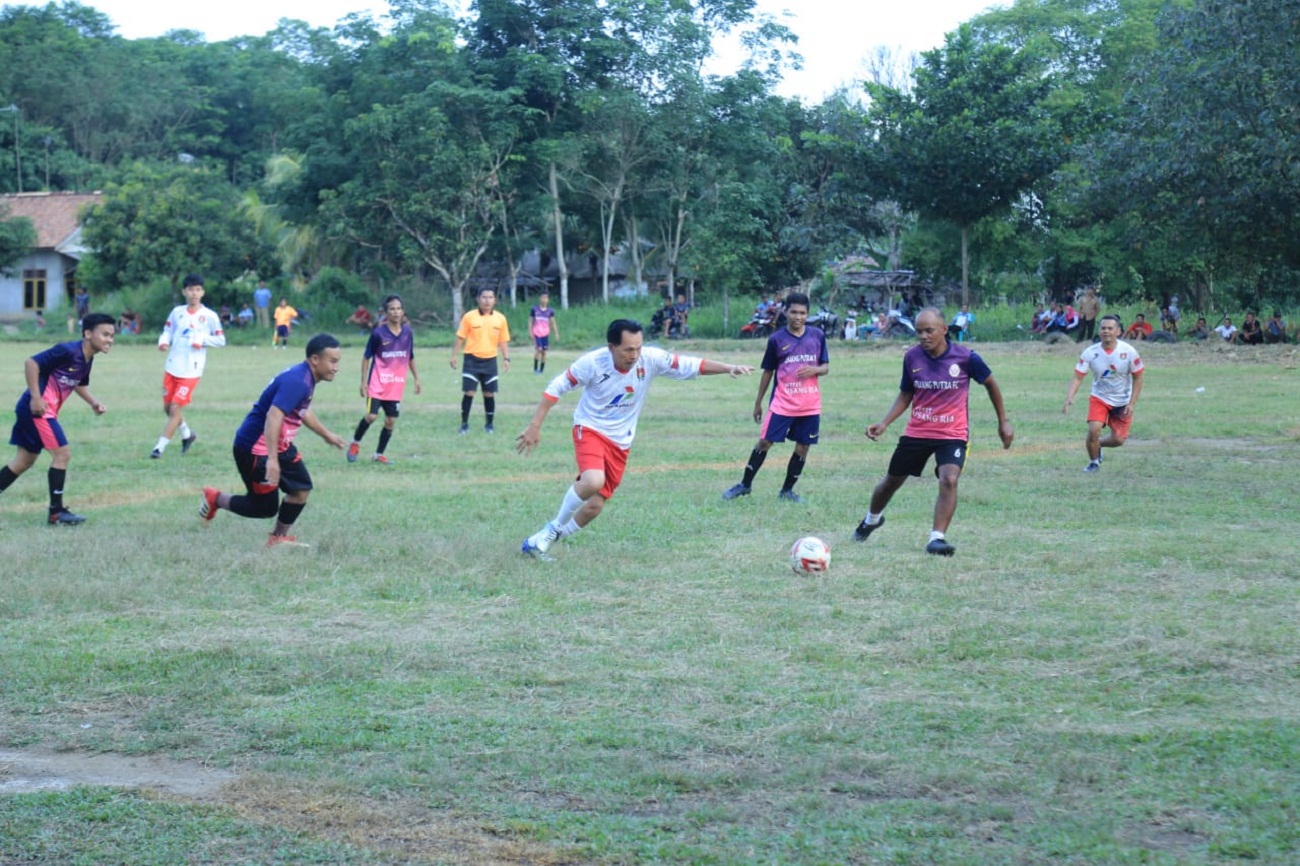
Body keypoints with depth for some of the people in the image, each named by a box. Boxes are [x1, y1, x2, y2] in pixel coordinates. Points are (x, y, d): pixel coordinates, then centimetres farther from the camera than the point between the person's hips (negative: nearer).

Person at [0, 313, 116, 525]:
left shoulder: (87, 359, 7)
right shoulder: (68, 351, -21)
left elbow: (80, 384, 25)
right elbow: (31, 363, -22)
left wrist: (93, 402, 7)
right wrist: (36, 398, -23)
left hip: (46, 411, 10)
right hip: (37, 408, -10)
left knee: (24, 460, 15)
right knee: (62, 454, -10)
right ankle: (56, 512, -4)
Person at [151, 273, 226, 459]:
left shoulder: (209, 316, -5)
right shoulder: (177, 312, 4)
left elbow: (221, 340, -1)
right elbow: (167, 332, 10)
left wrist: (202, 340, -17)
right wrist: (163, 342, -12)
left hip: (190, 372, -5)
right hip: (172, 367, 5)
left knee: (176, 409, -9)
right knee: (168, 407, 14)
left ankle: (160, 447, -3)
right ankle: (187, 434, 39)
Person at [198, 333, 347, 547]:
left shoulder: (306, 378, 6)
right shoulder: (297, 382, -26)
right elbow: (273, 416, -37)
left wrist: (327, 435, 37)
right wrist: (272, 459, -43)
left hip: (280, 446, 10)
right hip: (254, 448, -10)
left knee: (302, 488, 8)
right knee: (266, 508, -2)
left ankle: (278, 537, 23)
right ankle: (215, 498, 17)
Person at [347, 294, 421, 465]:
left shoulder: (407, 332, 1)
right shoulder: (378, 333, -10)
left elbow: (410, 357, 15)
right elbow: (366, 357, -3)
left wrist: (416, 378, 13)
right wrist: (363, 381, -7)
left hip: (396, 385, 4)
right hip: (378, 382, -4)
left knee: (391, 421, 5)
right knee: (371, 415, -16)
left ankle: (379, 454, 19)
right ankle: (355, 443, 9)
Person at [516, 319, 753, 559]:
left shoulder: (650, 359, -16)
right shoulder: (592, 363, -21)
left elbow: (692, 366, -11)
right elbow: (556, 388, -11)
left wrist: (728, 368, -24)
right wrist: (535, 426, -12)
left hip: (620, 441, 4)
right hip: (590, 429, -4)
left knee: (594, 506, 4)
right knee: (593, 481, -32)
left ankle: (544, 538, 27)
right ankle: (554, 527, -7)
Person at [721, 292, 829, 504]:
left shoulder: (817, 336, 2)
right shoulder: (776, 340, -3)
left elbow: (826, 367, 8)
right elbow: (768, 372, 6)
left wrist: (814, 370, -16)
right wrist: (758, 402, 8)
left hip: (810, 405, 2)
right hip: (783, 403, -2)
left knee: (803, 447, 6)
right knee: (764, 441, -3)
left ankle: (787, 490, 20)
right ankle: (745, 485, 10)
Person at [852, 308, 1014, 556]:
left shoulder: (966, 357, -15)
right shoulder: (912, 357, -7)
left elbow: (990, 384, 2)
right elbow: (905, 395, 7)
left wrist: (1003, 421, 6)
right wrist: (884, 423, -5)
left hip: (952, 434, -3)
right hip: (916, 432, 3)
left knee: (949, 479, -28)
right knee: (891, 481, 17)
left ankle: (937, 537, -25)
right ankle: (872, 519, 46)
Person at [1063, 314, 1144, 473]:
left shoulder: (1129, 352, -17)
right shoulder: (1090, 353, -16)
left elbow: (1138, 378, -7)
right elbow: (1077, 377, -16)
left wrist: (1132, 403, -13)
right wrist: (1069, 399, -32)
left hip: (1122, 402, 1)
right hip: (1099, 398, -1)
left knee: (1118, 440, 1)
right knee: (1093, 430, -21)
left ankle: (1097, 444, 37)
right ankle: (1094, 462, 8)